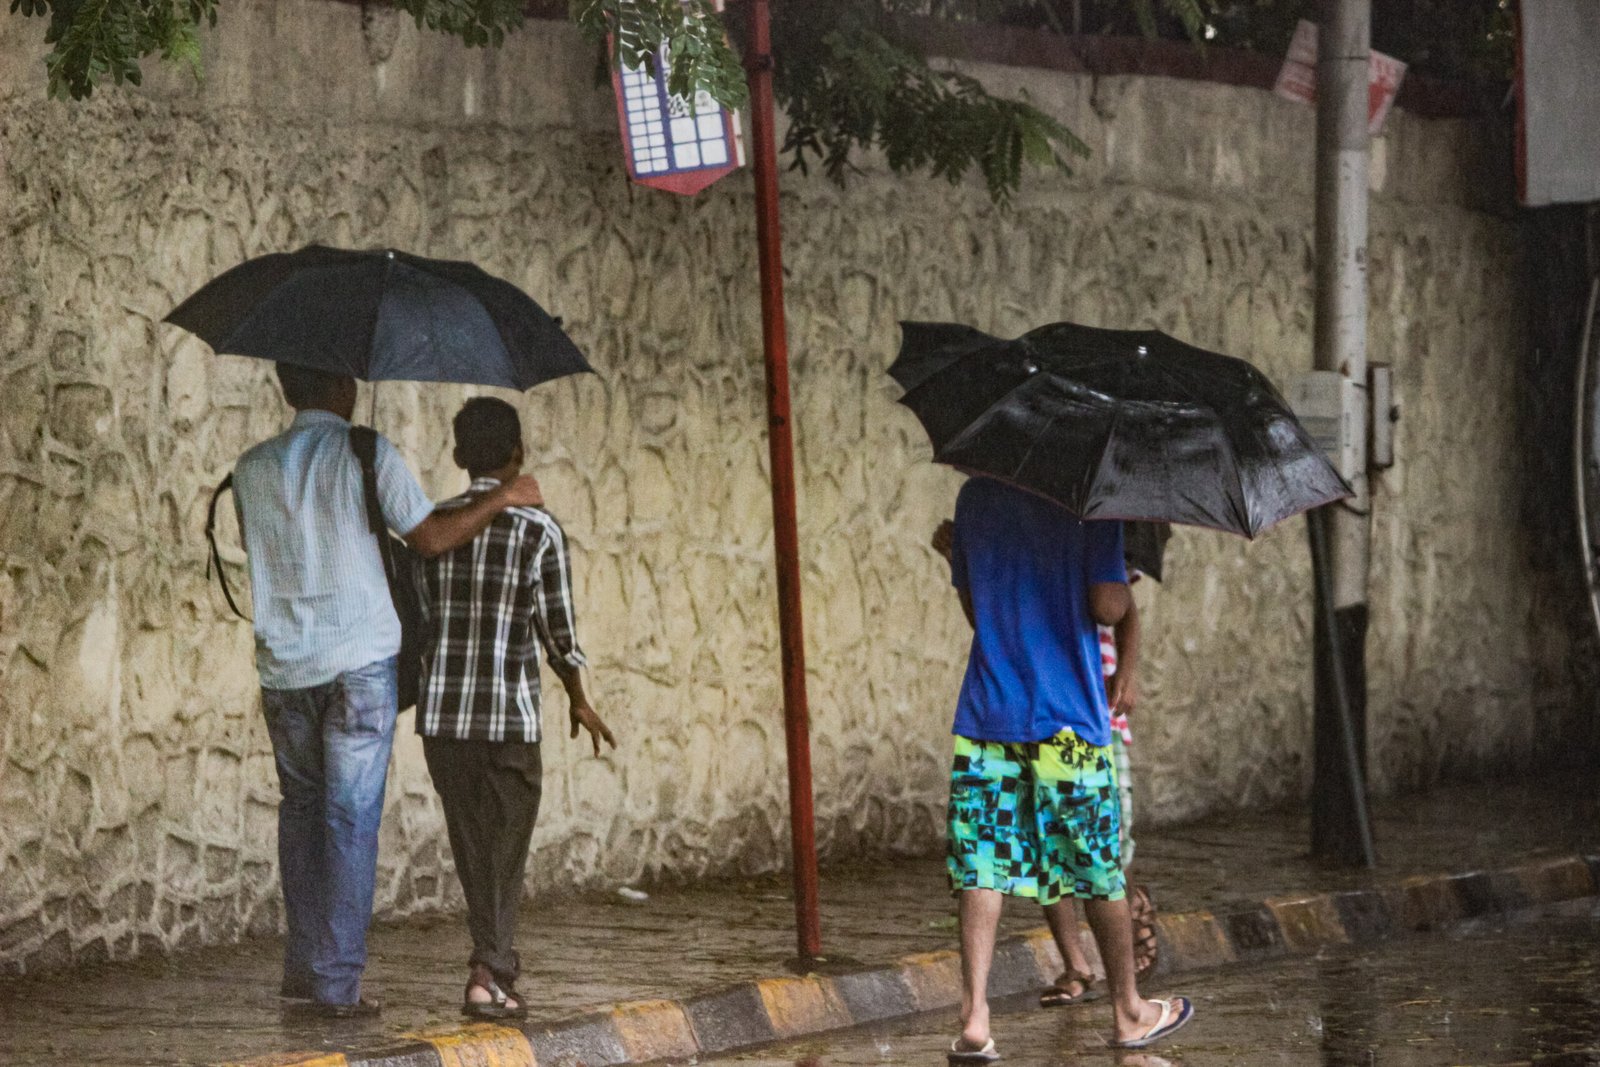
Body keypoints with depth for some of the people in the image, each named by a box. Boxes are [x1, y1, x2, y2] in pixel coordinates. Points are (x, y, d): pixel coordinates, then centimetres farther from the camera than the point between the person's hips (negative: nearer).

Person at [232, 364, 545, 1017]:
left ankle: (303, 966, 15)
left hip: (283, 664, 4)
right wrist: (504, 498, 7)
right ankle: (337, 981, -4)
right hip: (360, 659, -4)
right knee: (351, 816, -1)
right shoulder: (366, 454, -7)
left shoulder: (252, 468, 6)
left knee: (301, 806, 17)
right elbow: (430, 539, -6)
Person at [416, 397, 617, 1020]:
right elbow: (558, 629, -2)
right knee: (504, 848, 2)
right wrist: (578, 698, 13)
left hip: (441, 711, 3)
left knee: (471, 846, 14)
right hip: (510, 713, -3)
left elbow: (419, 620, 4)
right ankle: (489, 972, -9)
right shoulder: (538, 531, -7)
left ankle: (497, 962, 22)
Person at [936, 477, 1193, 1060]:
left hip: (987, 708, 3)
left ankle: (974, 1018, -9)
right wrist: (1126, 588, 6)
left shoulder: (975, 497, 7)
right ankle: (1128, 1010, 23)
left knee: (981, 865, 2)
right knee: (1099, 865, 10)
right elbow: (1107, 607, -14)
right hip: (1066, 714, -3)